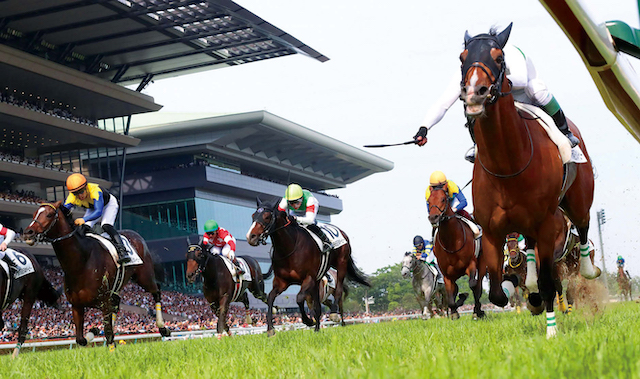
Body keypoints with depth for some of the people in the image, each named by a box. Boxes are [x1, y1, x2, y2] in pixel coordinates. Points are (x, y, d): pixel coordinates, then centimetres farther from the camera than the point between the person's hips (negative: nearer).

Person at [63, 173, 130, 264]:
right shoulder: (71, 198, -28)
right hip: (92, 208, 6)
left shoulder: (95, 190, -44)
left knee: (106, 226, -29)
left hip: (109, 204, -5)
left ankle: (122, 251, -34)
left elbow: (98, 212, -53)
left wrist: (84, 219, -69)